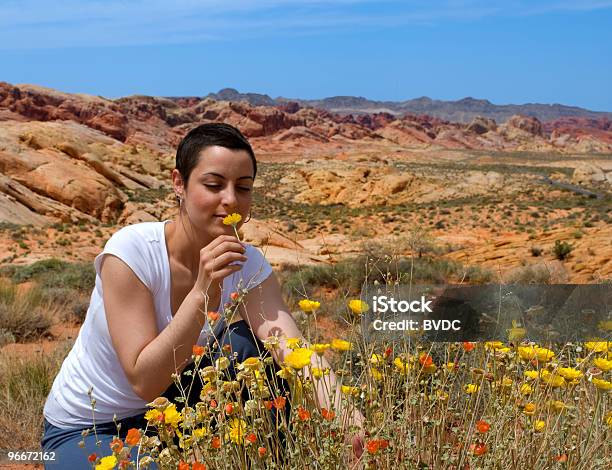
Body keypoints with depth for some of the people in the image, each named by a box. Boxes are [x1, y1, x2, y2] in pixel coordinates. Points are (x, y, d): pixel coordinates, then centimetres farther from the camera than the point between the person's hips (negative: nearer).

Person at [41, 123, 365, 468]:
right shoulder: (131, 250, -26)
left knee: (248, 344, -19)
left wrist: (341, 413, -47)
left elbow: (296, 348, -29)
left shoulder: (247, 265, -14)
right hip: (84, 432, -4)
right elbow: (144, 381, -29)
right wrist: (202, 294, -39)